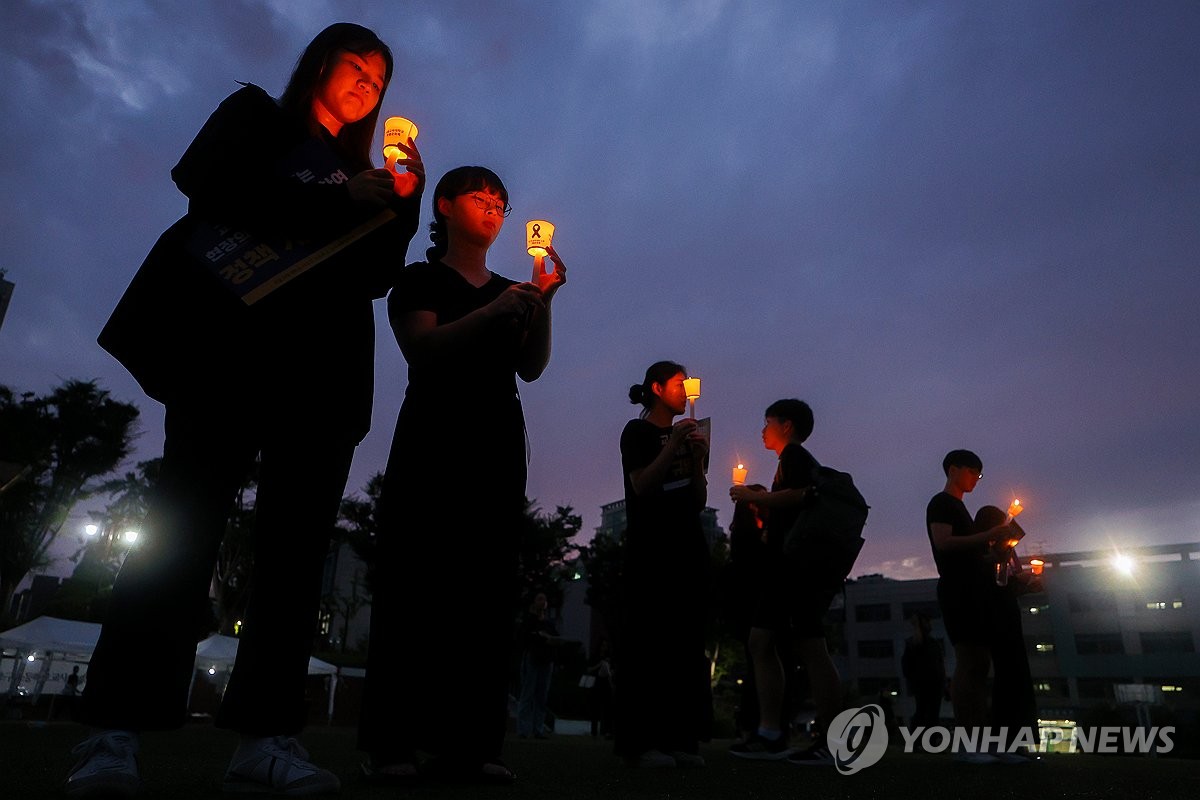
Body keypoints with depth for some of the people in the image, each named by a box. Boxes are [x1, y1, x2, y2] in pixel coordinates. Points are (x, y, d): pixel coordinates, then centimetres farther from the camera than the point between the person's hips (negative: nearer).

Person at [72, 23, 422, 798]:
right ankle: (115, 733, -7)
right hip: (233, 345, -4)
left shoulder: (360, 175, 27)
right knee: (187, 524, -12)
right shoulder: (255, 117, 18)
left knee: (297, 542, -6)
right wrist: (337, 201, -5)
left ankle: (266, 737, -6)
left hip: (322, 371, 4)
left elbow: (375, 278, 15)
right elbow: (212, 192, -2)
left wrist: (402, 204, 2)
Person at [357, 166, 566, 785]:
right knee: (417, 580, -9)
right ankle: (390, 740, -4)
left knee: (487, 587, -3)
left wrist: (541, 304, -6)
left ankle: (467, 741, 0)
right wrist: (495, 310, -18)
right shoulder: (420, 280, 9)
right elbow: (422, 349, -10)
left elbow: (531, 367, 8)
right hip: (434, 437, -4)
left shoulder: (511, 291, 21)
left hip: (498, 444, 5)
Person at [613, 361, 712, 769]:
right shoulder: (638, 432, 3)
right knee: (648, 639, -9)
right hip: (650, 547, -7)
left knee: (686, 643, 2)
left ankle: (680, 738, 5)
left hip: (688, 547, 7)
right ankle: (640, 741, -7)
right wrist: (673, 445, -12)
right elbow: (641, 486, -11)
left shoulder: (686, 436, 21)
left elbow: (699, 501, 17)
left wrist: (698, 460, 2)